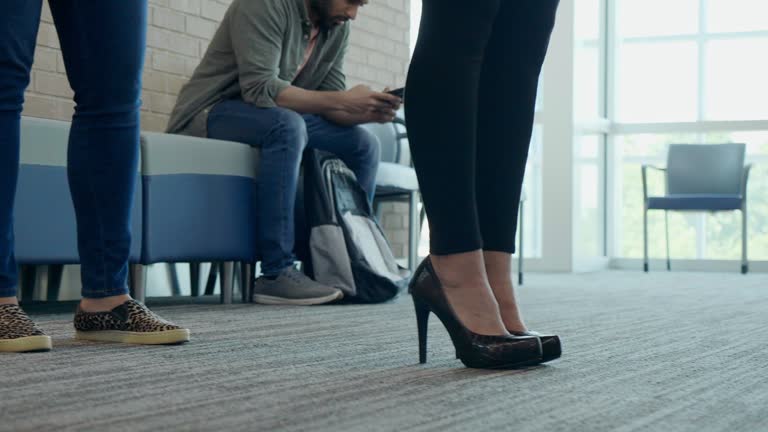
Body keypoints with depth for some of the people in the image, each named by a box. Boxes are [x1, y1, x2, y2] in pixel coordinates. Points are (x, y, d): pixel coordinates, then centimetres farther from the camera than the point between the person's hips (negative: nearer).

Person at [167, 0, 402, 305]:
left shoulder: (338, 29, 2)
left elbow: (329, 104, -1)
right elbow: (260, 88, -31)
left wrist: (367, 111, -22)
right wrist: (342, 100, -32)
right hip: (211, 113, -8)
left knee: (364, 144, -4)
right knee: (288, 126, -35)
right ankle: (275, 275, -35)